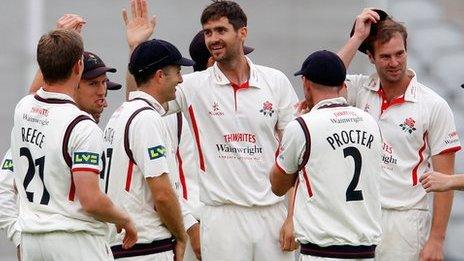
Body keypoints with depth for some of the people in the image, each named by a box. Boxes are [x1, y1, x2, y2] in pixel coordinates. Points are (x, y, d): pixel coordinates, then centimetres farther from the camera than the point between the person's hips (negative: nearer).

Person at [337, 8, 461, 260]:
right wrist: (358, 37, -13)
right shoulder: (361, 90, 4)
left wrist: (436, 239, -9)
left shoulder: (434, 106, -4)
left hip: (405, 219, -2)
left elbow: (444, 178, -4)